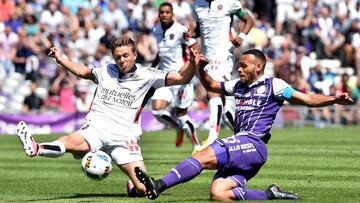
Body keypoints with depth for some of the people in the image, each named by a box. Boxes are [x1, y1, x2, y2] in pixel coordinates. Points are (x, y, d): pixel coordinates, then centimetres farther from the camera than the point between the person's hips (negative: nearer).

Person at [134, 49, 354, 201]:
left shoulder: (273, 85, 3)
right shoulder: (238, 86, 23)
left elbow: (307, 99, -2)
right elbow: (211, 85, 36)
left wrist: (335, 99, -17)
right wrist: (200, 68, 17)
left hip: (252, 145, -8)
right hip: (239, 148, 8)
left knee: (203, 156, -24)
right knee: (218, 194, -12)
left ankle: (159, 185, -30)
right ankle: (271, 195, -2)